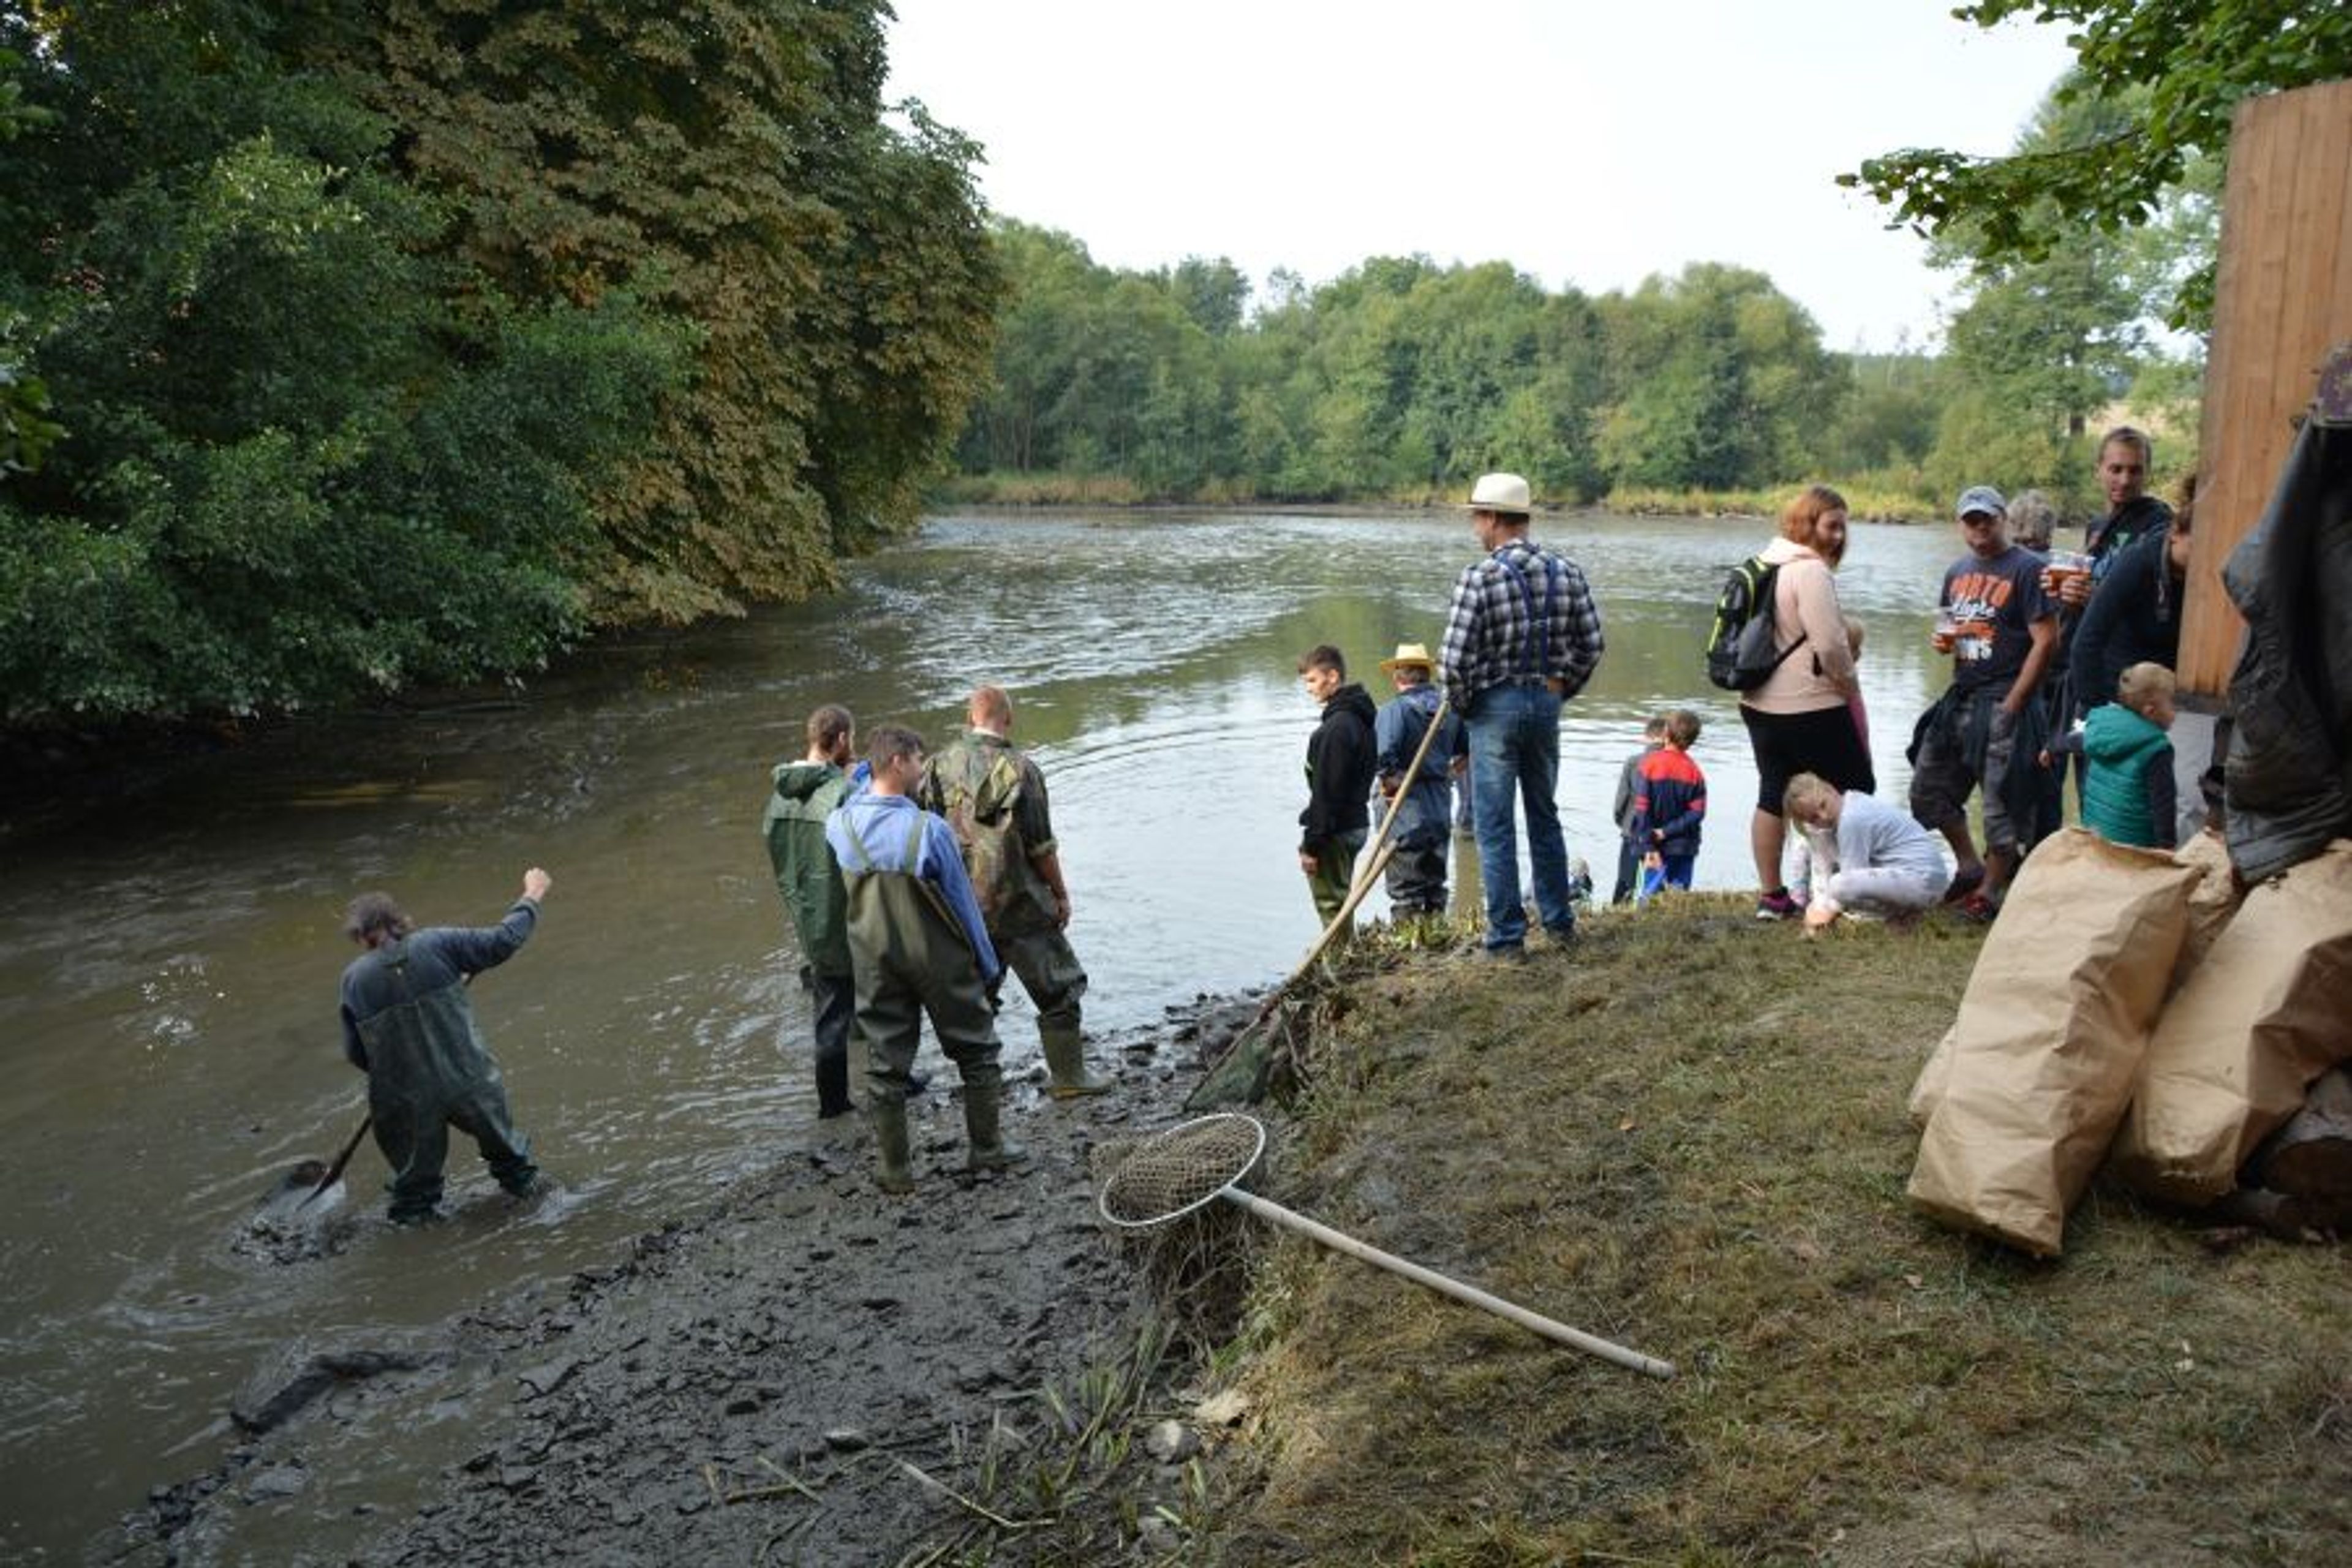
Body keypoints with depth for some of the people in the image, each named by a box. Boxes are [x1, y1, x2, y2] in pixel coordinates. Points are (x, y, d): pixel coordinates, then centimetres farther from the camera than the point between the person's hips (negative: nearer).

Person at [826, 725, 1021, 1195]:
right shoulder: (929, 830, -20)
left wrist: (866, 776, 12)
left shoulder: (839, 826, -9)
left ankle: (893, 1169, 18)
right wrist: (988, 965, 0)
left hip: (875, 963, 4)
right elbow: (963, 903, -11)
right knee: (976, 1050, 15)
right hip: (939, 960, -4)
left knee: (885, 1064, 12)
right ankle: (987, 1147, 25)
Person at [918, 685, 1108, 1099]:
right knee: (1057, 985, 7)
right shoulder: (1019, 768, -13)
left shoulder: (937, 767, 1)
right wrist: (1060, 893, 1)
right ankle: (1067, 1075, 9)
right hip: (1016, 904, -5)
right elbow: (1040, 845, -10)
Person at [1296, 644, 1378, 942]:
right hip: (1356, 824, 10)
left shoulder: (1336, 727, -21)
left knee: (1331, 904, -2)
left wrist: (1311, 844, -18)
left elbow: (1327, 792, -22)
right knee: (1341, 901, 18)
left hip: (1336, 831, -10)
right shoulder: (1360, 717, 11)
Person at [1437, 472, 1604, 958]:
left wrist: (1462, 707, -2)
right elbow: (1591, 647, 4)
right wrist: (1560, 690, 15)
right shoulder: (1566, 571, 1)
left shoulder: (1478, 576, -16)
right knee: (1545, 815, 19)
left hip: (1494, 705, -5)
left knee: (1495, 827, 3)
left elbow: (1456, 660, -19)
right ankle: (1559, 921, 28)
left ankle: (1508, 937, 7)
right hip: (1546, 703, 6)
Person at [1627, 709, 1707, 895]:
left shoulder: (1650, 764, -8)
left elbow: (1642, 810, -11)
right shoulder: (1694, 771, -1)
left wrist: (1649, 846, -10)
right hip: (1684, 848, 2)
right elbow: (1697, 813, -6)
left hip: (1657, 848, -2)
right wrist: (1668, 831, -5)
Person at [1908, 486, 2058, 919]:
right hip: (1958, 700, 8)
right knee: (1927, 790, 13)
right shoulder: (1958, 571, 13)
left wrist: (2011, 705, -16)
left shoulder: (2026, 568, -9)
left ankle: (1990, 890, 14)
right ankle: (1971, 867, 29)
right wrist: (1944, 641, 1)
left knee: (2001, 806, 0)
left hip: (2002, 704, -8)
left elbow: (2046, 641, -14)